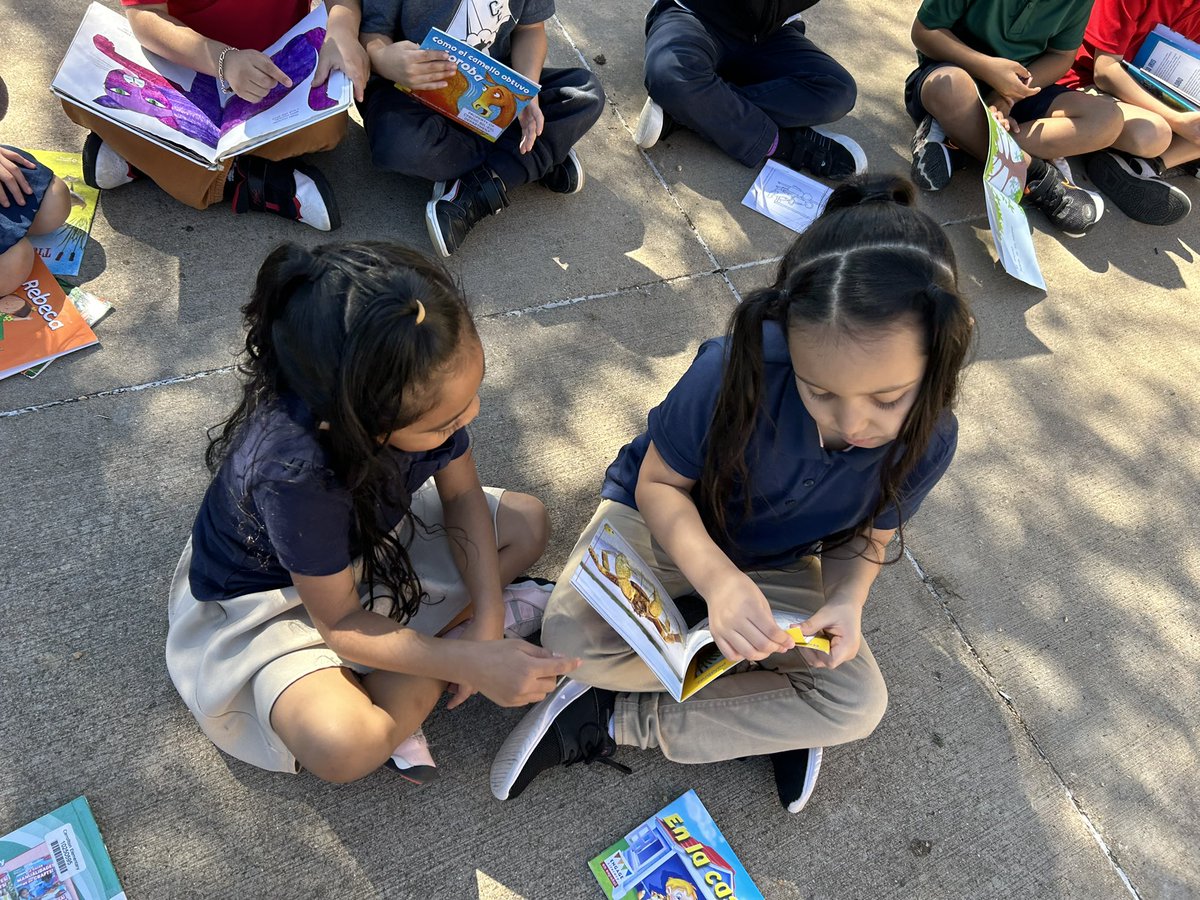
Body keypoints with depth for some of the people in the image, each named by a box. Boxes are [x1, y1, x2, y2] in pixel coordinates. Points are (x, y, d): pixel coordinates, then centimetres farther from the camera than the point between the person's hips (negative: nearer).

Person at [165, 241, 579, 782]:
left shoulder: (420, 388, -27)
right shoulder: (295, 472, -41)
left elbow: (462, 494, -9)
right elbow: (338, 624, -27)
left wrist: (488, 615, -17)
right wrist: (476, 660, -30)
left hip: (372, 532, 7)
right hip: (270, 599, -6)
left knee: (527, 524, -3)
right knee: (342, 745, -32)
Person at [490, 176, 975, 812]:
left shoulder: (927, 440, -22)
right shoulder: (739, 371, -35)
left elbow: (868, 533, -3)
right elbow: (659, 482, -22)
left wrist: (846, 600, -26)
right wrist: (717, 578, -40)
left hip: (776, 565, 3)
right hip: (665, 522, -2)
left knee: (859, 705, -17)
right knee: (572, 638, -30)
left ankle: (616, 723, -10)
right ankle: (773, 714, -6)